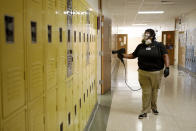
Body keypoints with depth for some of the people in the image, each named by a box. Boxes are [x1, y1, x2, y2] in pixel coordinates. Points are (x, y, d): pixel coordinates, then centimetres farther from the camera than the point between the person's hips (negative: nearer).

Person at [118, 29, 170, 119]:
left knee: (154, 91, 11)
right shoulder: (140, 46, 8)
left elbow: (165, 56, -7)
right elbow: (133, 55, 17)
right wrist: (123, 55, 7)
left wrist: (167, 67, -19)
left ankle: (154, 107, 33)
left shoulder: (159, 45, -1)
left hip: (156, 73, -1)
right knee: (146, 92, 2)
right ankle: (145, 111, 9)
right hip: (143, 73, 2)